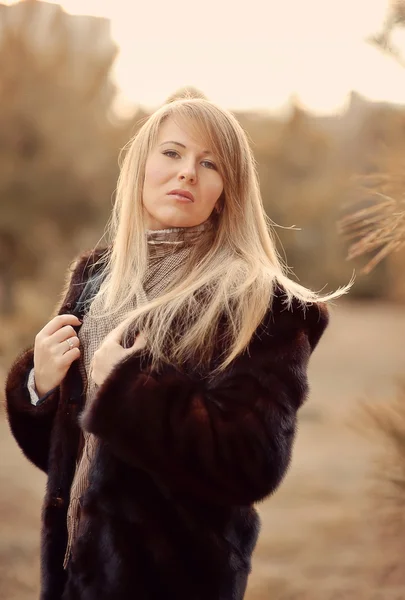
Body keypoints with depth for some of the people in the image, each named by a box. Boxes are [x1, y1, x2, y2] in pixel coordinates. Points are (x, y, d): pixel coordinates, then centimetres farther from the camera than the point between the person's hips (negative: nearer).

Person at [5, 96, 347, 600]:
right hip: (76, 558, 5)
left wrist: (126, 385, -21)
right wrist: (39, 384, -10)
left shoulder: (258, 303, -13)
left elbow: (255, 463, -24)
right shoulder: (94, 276, 5)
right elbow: (52, 444, 11)